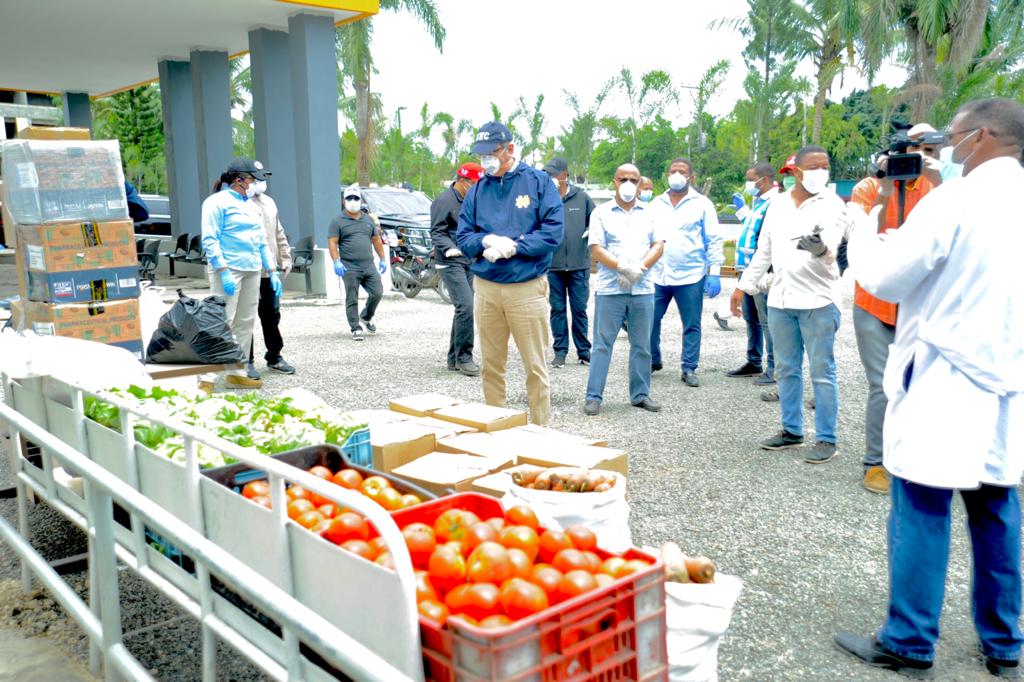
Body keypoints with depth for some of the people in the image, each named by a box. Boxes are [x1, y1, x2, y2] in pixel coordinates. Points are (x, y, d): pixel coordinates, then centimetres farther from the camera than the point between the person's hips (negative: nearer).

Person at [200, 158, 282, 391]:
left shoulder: (251, 205, 20)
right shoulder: (218, 202, -5)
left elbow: (262, 241, 23)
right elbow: (210, 241, -12)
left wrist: (273, 272, 16)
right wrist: (223, 272, -21)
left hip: (252, 271, 8)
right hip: (229, 270, -8)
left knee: (245, 323, 9)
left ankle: (236, 372, 17)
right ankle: (206, 378, -9)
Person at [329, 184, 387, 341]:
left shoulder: (368, 219, 17)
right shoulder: (338, 221, 2)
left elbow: (376, 240, 21)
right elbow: (332, 242, -6)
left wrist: (382, 259, 16)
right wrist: (336, 262, -18)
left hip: (369, 266, 4)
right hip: (350, 268, -4)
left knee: (377, 293, 0)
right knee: (352, 300, -2)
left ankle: (366, 317, 25)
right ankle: (356, 328, 6)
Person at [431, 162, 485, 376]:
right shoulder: (444, 201, -10)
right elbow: (437, 232, -14)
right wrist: (450, 248, -29)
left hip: (469, 263, 9)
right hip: (451, 264, -9)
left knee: (464, 309, 10)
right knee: (465, 306, -17)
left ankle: (454, 358, 18)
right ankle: (463, 357, -8)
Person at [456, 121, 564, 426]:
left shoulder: (538, 181, -2)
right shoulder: (479, 189, 10)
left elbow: (554, 230, -9)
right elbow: (463, 235, 9)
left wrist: (513, 246, -16)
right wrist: (487, 241, -11)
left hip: (527, 288, -4)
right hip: (486, 287, 4)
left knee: (535, 366, 2)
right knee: (490, 365, 11)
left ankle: (541, 429, 13)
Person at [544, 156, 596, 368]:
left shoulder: (581, 197, 3)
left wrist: (591, 231, -7)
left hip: (579, 265, 0)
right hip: (553, 265, 0)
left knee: (579, 309, 6)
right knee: (557, 309, 7)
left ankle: (584, 351, 17)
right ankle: (560, 351, 15)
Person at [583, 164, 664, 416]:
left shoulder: (649, 212, 12)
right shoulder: (602, 213, 5)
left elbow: (658, 246, 5)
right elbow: (597, 249, -4)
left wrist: (640, 268, -11)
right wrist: (622, 268, -16)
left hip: (642, 289, 3)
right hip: (609, 289, -2)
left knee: (642, 345, 8)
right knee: (602, 344, 0)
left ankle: (640, 394, 19)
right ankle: (594, 396, 5)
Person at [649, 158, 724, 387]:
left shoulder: (702, 204, 1)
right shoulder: (657, 204, 12)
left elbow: (713, 241, 1)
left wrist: (714, 272, -6)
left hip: (690, 275, -3)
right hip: (657, 275, 3)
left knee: (691, 325, 3)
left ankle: (689, 369, 14)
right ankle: (653, 360, 25)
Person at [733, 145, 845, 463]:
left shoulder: (831, 204, -4)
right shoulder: (778, 204, 11)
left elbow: (830, 249, -19)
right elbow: (763, 250, 18)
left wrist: (820, 247, -42)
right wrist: (744, 285, 16)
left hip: (817, 299, -5)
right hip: (780, 299, 5)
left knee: (822, 372, -2)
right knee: (786, 370, 12)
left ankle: (826, 439, 6)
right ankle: (791, 430, 24)